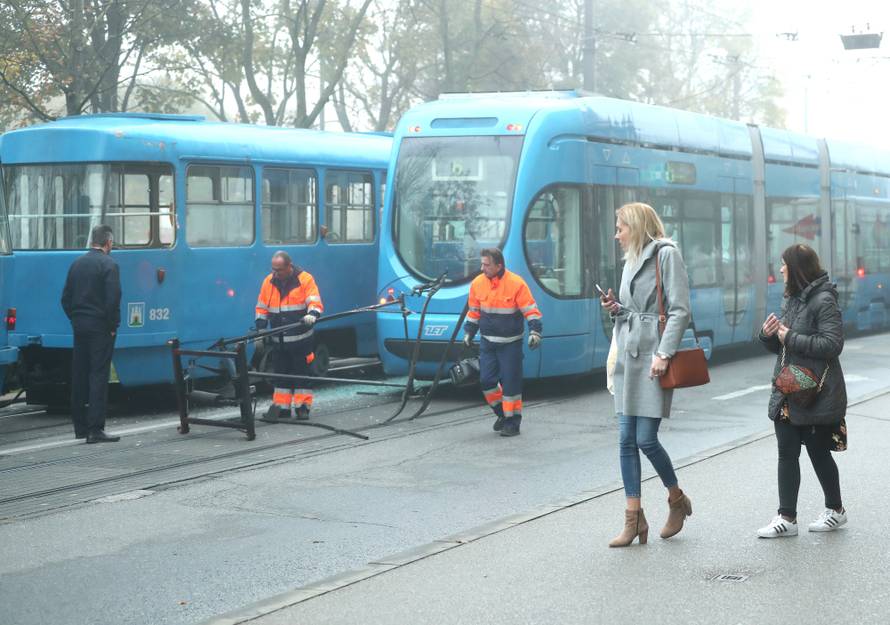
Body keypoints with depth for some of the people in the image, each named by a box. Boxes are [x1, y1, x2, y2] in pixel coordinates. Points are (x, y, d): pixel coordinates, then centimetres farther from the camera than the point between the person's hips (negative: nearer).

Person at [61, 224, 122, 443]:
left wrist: (75, 319, 15)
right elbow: (113, 299, -17)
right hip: (100, 327, -7)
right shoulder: (108, 264, -11)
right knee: (99, 376, -6)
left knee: (79, 376, 11)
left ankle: (80, 427, 17)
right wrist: (113, 326, -7)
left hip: (79, 326, 7)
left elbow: (65, 298, 11)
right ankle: (95, 429, -10)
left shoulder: (77, 264, 10)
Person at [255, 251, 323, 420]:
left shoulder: (305, 279, -7)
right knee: (281, 374, 9)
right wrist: (260, 329, 5)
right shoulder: (269, 281, 7)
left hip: (301, 339, -4)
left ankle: (303, 406, 8)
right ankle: (281, 406, 15)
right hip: (279, 341, 4)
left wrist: (312, 315, -34)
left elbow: (315, 303, -13)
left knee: (303, 373, 1)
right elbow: (261, 308, 14)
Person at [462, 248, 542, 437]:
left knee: (510, 382, -2)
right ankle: (502, 412, 24)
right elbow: (473, 311, 13)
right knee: (487, 380, 1)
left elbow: (531, 311, -12)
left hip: (510, 343, -4)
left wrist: (535, 332, -20)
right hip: (487, 342, 4)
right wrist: (469, 332, 14)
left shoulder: (516, 284, -16)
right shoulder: (478, 283, -1)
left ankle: (512, 421, 10)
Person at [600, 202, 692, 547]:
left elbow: (679, 310, -12)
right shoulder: (631, 261, 18)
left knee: (646, 439, -7)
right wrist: (616, 308, 4)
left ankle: (677, 500, 17)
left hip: (652, 357, -8)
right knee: (627, 439, 3)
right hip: (628, 356, 8)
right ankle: (634, 518, 7)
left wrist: (664, 353, -19)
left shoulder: (666, 254, -5)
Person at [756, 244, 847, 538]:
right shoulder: (790, 300, 13)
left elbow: (832, 344, -23)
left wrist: (791, 338, -19)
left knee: (818, 452, 5)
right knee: (787, 453, 5)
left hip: (816, 394, -8)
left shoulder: (824, 301, -13)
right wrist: (768, 335, -3)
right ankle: (787, 518, 7)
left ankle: (835, 510, 24)